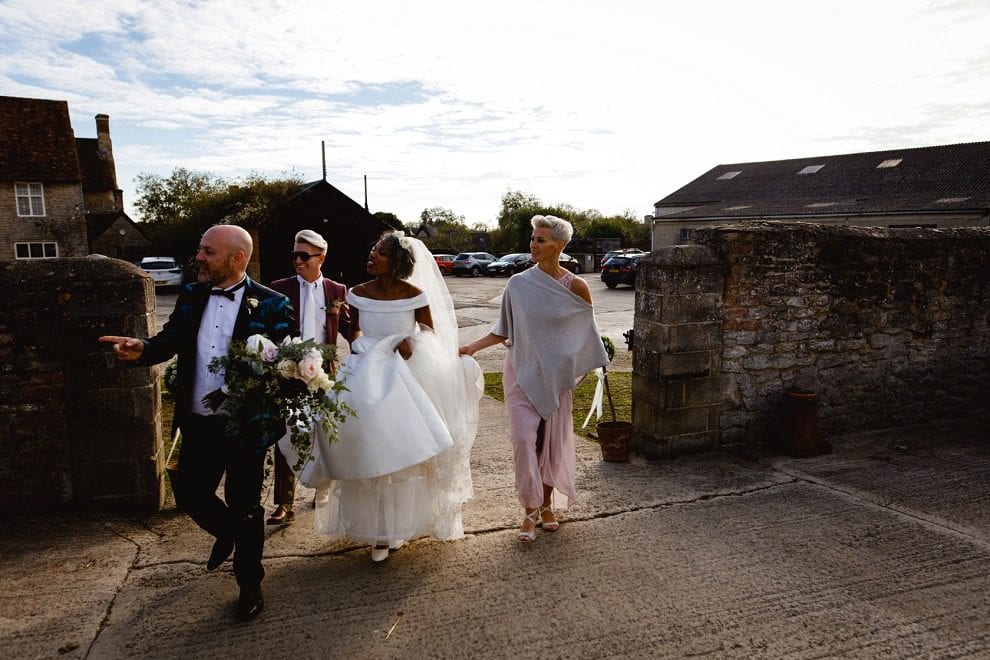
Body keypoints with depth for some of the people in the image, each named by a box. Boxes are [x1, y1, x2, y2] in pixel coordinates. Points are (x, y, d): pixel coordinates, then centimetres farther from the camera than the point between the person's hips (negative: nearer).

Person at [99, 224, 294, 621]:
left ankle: (249, 584, 31)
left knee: (244, 505, 9)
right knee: (189, 495, 17)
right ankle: (228, 533, 50)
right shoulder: (190, 296, 3)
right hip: (197, 423, 5)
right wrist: (143, 350, -14)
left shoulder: (271, 304, -12)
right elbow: (169, 341, 7)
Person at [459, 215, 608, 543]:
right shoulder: (518, 284, -2)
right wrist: (473, 346, -6)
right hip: (522, 372, 0)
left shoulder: (575, 287, -6)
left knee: (553, 441, 9)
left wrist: (593, 364, 1)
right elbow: (504, 331, 5)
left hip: (556, 376, 0)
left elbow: (585, 331, 5)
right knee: (524, 438, -7)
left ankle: (547, 504, 29)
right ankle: (530, 510, 9)